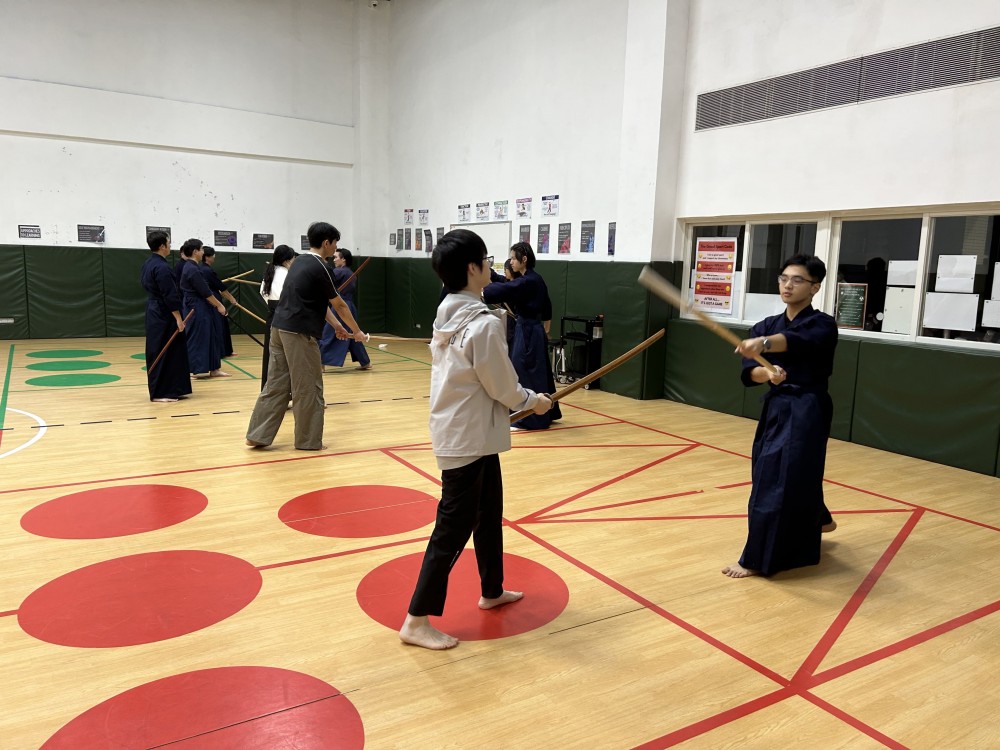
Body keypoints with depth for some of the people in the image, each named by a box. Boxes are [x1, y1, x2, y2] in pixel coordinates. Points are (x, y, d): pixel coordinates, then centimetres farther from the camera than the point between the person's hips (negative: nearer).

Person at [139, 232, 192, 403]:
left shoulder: (148, 264, 11)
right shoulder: (162, 267, -19)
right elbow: (170, 295, -22)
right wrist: (178, 318, -18)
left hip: (154, 312, 10)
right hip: (163, 315, -10)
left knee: (158, 351, 13)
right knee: (162, 353, -5)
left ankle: (172, 390, 20)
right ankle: (159, 393, 0)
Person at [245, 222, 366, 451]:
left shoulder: (301, 261, 16)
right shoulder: (319, 268, -11)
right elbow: (340, 305, -3)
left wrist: (336, 325, 18)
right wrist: (357, 331, 9)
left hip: (280, 328, 9)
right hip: (299, 333, -9)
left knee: (276, 383, 12)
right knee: (308, 388, 2)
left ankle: (258, 434, 14)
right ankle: (308, 440, 11)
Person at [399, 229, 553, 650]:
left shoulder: (447, 316, 5)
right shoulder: (484, 323, -22)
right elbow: (503, 386, -15)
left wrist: (519, 399, 12)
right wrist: (534, 401, 3)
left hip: (467, 433, 9)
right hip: (468, 438, -9)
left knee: (490, 513, 22)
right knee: (454, 528, -1)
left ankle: (492, 591, 39)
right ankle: (417, 620, 9)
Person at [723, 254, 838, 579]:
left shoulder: (822, 325, -9)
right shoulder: (766, 325, 7)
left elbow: (797, 342, -34)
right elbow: (749, 371, -6)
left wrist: (763, 344, -53)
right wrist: (767, 373, -29)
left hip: (806, 412, -7)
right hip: (776, 408, 7)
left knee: (777, 480, -9)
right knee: (797, 475, 19)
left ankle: (757, 559, 1)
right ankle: (819, 519, 49)